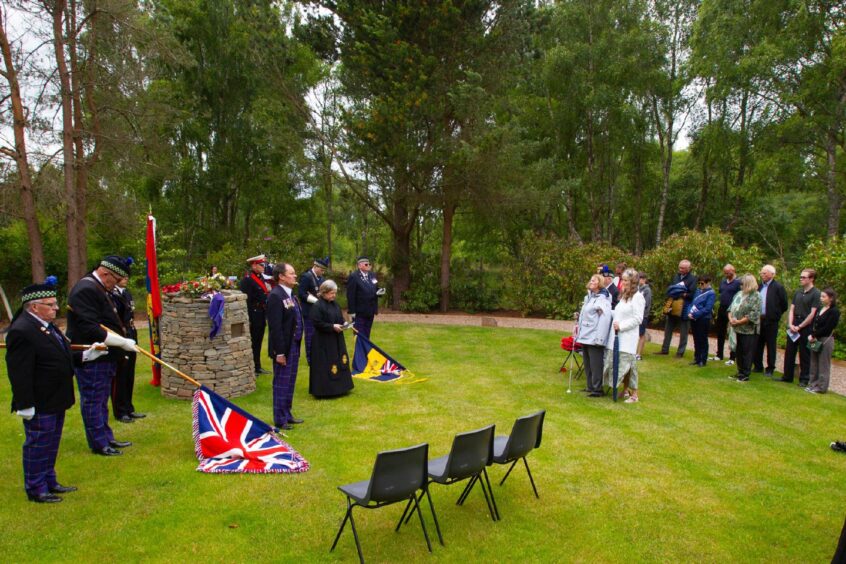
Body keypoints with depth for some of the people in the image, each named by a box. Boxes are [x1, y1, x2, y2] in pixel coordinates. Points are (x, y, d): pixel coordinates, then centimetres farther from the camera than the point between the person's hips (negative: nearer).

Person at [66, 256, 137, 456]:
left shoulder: (100, 289, 14)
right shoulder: (86, 290, -20)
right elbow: (90, 328, -27)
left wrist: (122, 343, 13)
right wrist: (122, 342, -24)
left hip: (104, 357, 11)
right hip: (91, 358, -11)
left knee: (101, 401, 19)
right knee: (93, 402, 2)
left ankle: (106, 437, 30)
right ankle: (99, 444, 11)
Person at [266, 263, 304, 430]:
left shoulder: (291, 294, 11)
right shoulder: (275, 296, -18)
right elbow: (275, 327, -21)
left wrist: (297, 345, 14)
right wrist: (279, 352, -21)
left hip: (294, 346, 9)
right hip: (284, 348, -9)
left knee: (290, 382, 18)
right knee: (281, 383, 2)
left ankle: (287, 414, 30)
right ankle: (280, 419, 13)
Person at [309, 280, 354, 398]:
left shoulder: (335, 304, 9)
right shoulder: (317, 306, -16)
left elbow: (340, 318, 18)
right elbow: (317, 323, -19)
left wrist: (342, 325, -3)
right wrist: (332, 327, -21)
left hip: (336, 341, 8)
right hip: (323, 342, -8)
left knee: (339, 361, 12)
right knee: (325, 366, -4)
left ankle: (338, 387, 24)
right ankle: (324, 389, 5)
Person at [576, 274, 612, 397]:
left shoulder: (603, 299, -10)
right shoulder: (588, 297, 16)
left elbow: (605, 319, -17)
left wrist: (599, 338, -22)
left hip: (594, 338, -8)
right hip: (585, 337, 8)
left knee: (595, 365, -2)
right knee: (587, 364, 14)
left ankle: (597, 389, 6)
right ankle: (590, 387, 23)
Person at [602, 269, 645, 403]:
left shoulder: (637, 297, -9)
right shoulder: (623, 295, 17)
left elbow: (637, 319, -14)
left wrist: (621, 326, -17)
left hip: (628, 337, -8)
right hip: (617, 335, 8)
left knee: (628, 365, -4)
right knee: (618, 364, 10)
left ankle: (634, 394, 7)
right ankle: (625, 390, 23)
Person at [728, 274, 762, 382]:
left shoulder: (755, 296, -10)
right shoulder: (738, 294, 11)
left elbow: (753, 314, -18)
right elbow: (731, 307, 13)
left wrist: (739, 322, -16)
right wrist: (730, 318, -6)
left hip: (748, 330, -7)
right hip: (737, 329, 7)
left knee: (746, 353, 1)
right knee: (738, 352, 14)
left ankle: (745, 375, 10)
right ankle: (740, 372, 26)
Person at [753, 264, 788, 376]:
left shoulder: (778, 287, -8)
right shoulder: (760, 285, 9)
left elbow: (784, 304, -5)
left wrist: (776, 315, 0)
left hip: (771, 321, -5)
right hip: (759, 320, 5)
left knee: (770, 345, 4)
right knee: (758, 344, 10)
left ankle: (770, 369, 13)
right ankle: (758, 366, 21)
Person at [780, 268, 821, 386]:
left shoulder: (816, 293, -9)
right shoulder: (798, 292, 10)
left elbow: (812, 314, -13)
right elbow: (791, 309, 9)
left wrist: (799, 327, -12)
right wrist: (790, 324, -4)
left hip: (806, 327, -6)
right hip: (793, 326, 6)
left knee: (804, 354, 2)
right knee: (789, 351, 9)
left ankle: (804, 379, 12)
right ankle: (787, 376, 19)